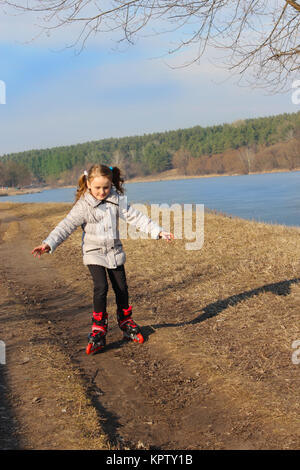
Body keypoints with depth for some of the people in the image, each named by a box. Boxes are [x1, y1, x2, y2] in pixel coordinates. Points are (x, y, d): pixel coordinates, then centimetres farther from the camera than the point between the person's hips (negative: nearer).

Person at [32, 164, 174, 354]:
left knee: (121, 288, 7)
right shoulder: (83, 205, -13)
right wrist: (48, 244, -29)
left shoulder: (117, 200, -5)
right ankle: (99, 328, 0)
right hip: (94, 253, -3)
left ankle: (125, 321, 30)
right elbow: (66, 226, -17)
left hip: (115, 251, 3)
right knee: (101, 287, -15)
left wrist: (158, 231, -13)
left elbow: (136, 217, -6)